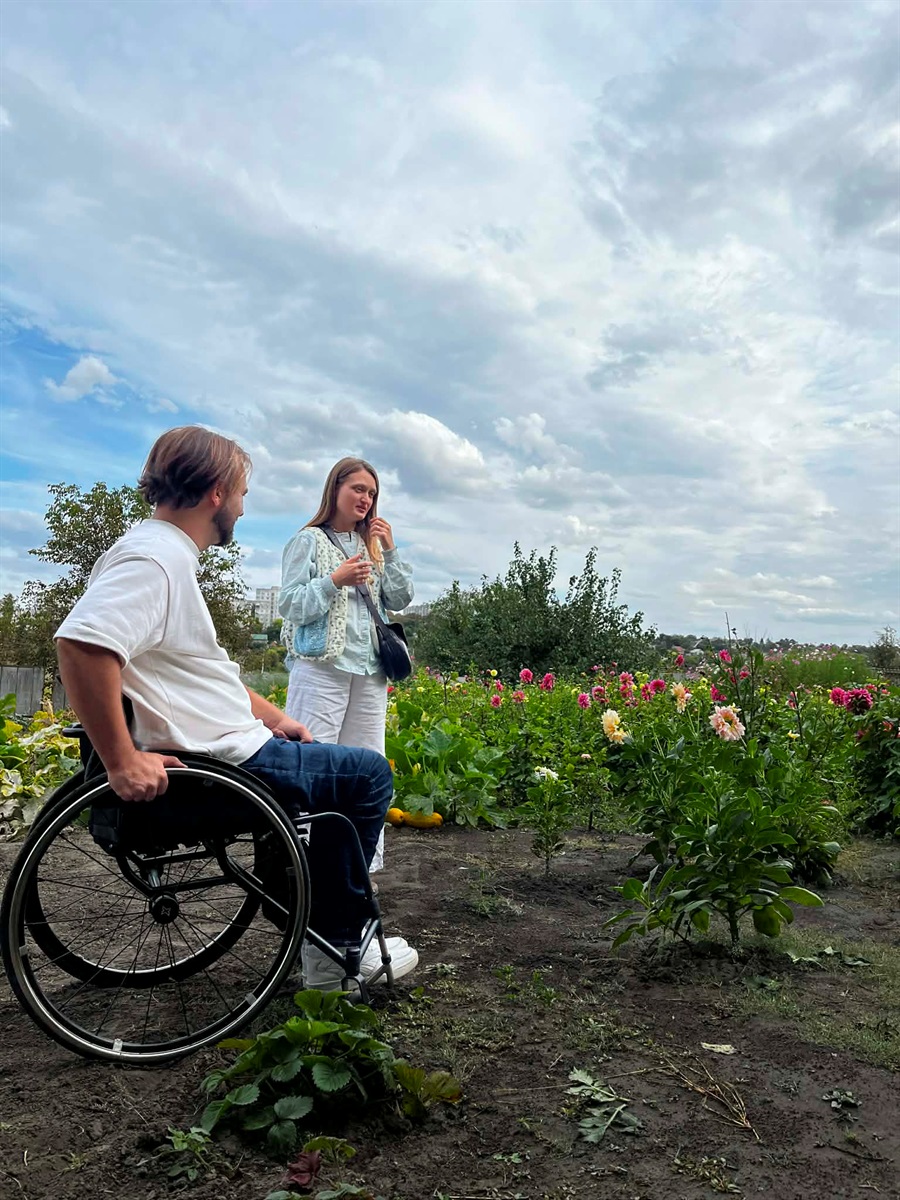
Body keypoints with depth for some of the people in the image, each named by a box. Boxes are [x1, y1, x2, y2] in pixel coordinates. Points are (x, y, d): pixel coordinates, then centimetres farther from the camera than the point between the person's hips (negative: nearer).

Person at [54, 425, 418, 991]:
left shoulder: (170, 556, 13)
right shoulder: (153, 557, -19)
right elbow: (81, 643, -36)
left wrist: (273, 716, 18)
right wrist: (122, 761, -32)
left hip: (225, 746, 10)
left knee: (345, 772, 23)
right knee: (369, 773, 2)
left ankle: (331, 942, 27)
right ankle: (338, 946, 15)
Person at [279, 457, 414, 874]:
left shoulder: (372, 544, 17)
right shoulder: (309, 540, 2)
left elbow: (401, 599, 12)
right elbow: (289, 606, -4)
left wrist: (390, 551, 3)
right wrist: (335, 580, -15)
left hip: (369, 670, 5)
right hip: (321, 667, -5)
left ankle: (365, 861, 15)